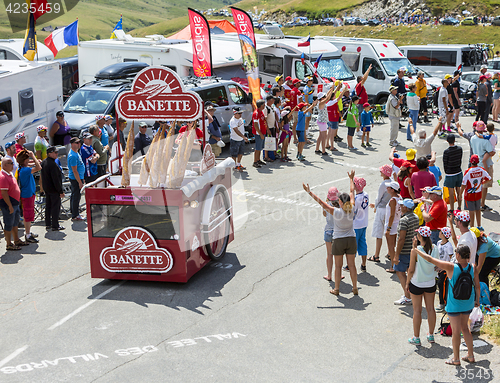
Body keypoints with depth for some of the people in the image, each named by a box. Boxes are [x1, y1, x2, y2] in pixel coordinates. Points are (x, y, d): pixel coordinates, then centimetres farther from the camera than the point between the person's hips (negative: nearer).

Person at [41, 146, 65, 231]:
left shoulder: (44, 162, 7)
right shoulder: (52, 164, -24)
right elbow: (56, 179, -24)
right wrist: (61, 191, -18)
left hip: (46, 188, 10)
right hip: (54, 189, -10)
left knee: (48, 206, 16)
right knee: (56, 207, -2)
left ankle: (48, 224, 24)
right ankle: (55, 226, 2)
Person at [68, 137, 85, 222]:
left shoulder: (76, 152, 11)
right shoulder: (73, 156, -22)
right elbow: (74, 171, -23)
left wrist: (81, 179, 23)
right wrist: (80, 182, -21)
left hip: (78, 178, 11)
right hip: (75, 179, -11)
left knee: (74, 195, 19)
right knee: (76, 196, -4)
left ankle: (74, 212, 31)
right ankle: (75, 216, 2)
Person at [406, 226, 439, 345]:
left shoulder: (415, 251, -22)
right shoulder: (435, 249, -8)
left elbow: (411, 270, -17)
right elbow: (436, 266, 5)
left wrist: (407, 282, -1)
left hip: (417, 283, -4)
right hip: (431, 283, 4)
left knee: (417, 310, 7)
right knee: (430, 309, 16)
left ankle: (416, 338, 17)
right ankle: (431, 335, 29)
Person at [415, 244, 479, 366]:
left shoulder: (451, 267, -24)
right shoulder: (473, 268, -12)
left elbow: (429, 259, -21)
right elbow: (477, 286, -1)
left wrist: (416, 250, -9)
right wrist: (477, 300, 15)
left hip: (454, 304, -5)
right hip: (468, 303, 5)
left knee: (456, 331, 9)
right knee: (464, 328, 22)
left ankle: (456, 359, 23)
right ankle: (471, 356, 30)